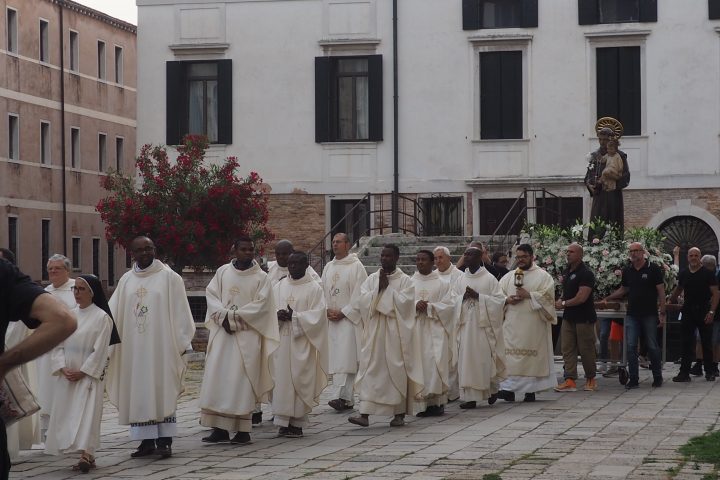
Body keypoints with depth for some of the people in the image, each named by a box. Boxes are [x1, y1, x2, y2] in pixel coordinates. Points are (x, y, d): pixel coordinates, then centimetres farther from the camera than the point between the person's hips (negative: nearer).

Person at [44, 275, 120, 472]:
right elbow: (57, 345, 7)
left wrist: (82, 372, -13)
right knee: (66, 415, 4)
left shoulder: (102, 317, -6)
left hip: (90, 376, -6)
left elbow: (100, 351, -10)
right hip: (67, 376, 6)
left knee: (87, 413, -15)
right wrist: (63, 368, -7)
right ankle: (87, 455, 10)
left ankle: (86, 456, -23)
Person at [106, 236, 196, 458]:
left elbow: (179, 311, -2)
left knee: (162, 390, -2)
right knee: (138, 392, 3)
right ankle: (147, 440, 9)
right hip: (134, 347, 4)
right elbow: (112, 313, 10)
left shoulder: (169, 277, 0)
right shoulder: (126, 280, 11)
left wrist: (181, 342, -7)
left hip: (161, 346, -4)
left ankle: (164, 440, 1)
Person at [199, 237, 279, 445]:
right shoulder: (223, 272, 9)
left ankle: (243, 430, -1)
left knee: (241, 380, -5)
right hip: (222, 332, 3)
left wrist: (234, 316, -13)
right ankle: (221, 428, 2)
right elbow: (211, 294, 4)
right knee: (217, 378, -2)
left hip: (247, 336, -3)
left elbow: (261, 304, -7)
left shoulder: (260, 277, 1)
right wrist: (223, 315, -12)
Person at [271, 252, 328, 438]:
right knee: (281, 379, -1)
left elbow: (318, 314, -8)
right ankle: (283, 421, 3)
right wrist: (278, 315, -13)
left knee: (300, 380, -3)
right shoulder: (279, 286, 12)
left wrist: (294, 317, -16)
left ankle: (298, 423, 4)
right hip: (281, 341, 3)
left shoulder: (313, 288, 0)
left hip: (301, 342, -3)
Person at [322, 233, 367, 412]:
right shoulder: (328, 267, 17)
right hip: (331, 320, 6)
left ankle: (341, 396, -21)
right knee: (335, 357, 4)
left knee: (345, 356, -14)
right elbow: (323, 291, 16)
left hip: (349, 318, -6)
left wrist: (342, 313, -13)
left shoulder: (356, 266, -3)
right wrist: (327, 310, -1)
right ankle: (348, 399, 9)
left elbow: (359, 294, -9)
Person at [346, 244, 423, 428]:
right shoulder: (372, 279, 10)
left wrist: (387, 288, -10)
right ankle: (365, 414, -8)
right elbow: (363, 301, -1)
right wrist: (379, 288, -10)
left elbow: (403, 303, -13)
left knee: (397, 370, 1)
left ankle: (399, 414, 12)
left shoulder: (405, 281, 0)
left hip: (396, 332, -3)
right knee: (370, 370, -5)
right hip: (374, 332, 3)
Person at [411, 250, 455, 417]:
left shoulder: (443, 284, 5)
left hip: (436, 330, -2)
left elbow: (450, 304, -3)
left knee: (436, 363, -11)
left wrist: (429, 307, -12)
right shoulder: (409, 283, 11)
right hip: (415, 329, 2)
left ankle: (437, 401, -5)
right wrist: (415, 305, -15)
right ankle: (422, 403, -1)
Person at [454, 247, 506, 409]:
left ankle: (493, 389, 24)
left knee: (485, 359, 0)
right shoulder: (461, 280, 10)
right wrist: (463, 297, -10)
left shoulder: (489, 279, -2)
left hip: (483, 325, -4)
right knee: (467, 360, -1)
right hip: (466, 325, 4)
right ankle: (470, 397, 1)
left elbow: (499, 300, -7)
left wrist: (478, 296, -15)